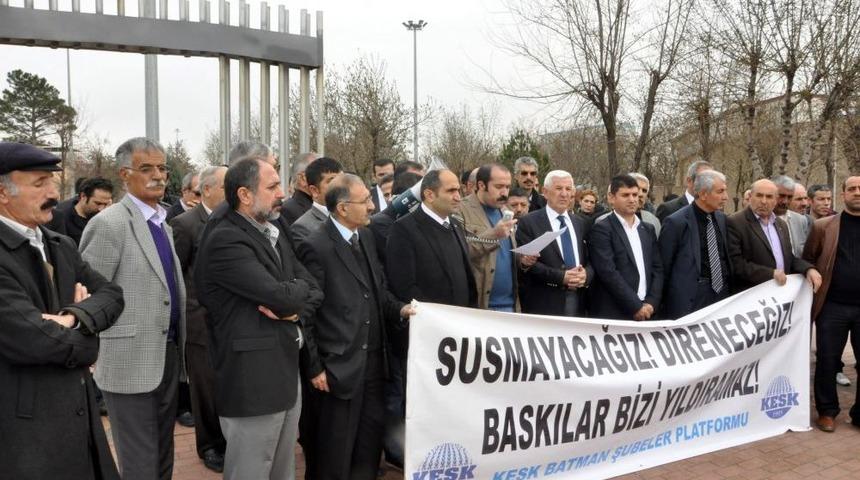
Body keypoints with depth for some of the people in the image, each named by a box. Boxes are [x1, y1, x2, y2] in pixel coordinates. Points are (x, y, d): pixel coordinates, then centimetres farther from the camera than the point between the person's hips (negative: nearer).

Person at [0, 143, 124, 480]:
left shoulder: (62, 246, 10)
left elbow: (111, 294, 6)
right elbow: (33, 340, -25)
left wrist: (74, 317, -16)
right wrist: (86, 343, -5)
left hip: (80, 414, 7)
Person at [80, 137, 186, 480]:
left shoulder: (163, 224, 13)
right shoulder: (109, 223, -14)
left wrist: (178, 347, 14)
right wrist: (88, 353, -12)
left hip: (169, 355, 8)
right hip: (131, 361, -8)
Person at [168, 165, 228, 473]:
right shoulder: (185, 224, -9)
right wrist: (183, 314, -5)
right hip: (201, 321, -4)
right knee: (207, 387, 8)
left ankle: (230, 440, 27)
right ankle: (210, 445, 27)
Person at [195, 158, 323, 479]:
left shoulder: (273, 234, 13)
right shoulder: (224, 241, -16)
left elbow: (314, 290, 11)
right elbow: (280, 294, -24)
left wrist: (295, 309, -10)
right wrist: (299, 289, -2)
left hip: (286, 374, 8)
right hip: (252, 383, -8)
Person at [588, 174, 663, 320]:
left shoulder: (648, 229, 13)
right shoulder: (601, 229, -6)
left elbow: (657, 269, 10)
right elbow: (608, 272, -14)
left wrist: (651, 303, -4)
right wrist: (636, 306, -14)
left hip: (646, 313, 5)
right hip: (612, 315, -5)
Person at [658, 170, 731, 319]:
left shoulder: (722, 218, 10)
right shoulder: (676, 222, -10)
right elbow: (664, 267, -6)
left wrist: (728, 289, 13)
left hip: (723, 295, 6)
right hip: (690, 300, -6)